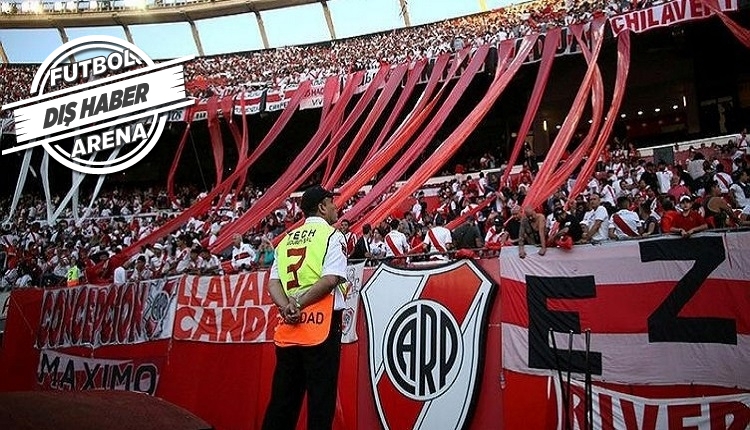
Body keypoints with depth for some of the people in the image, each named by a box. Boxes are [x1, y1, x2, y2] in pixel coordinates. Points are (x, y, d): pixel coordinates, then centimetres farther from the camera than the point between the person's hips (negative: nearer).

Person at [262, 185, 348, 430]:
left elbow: (273, 282, 7)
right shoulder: (332, 236, -1)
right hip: (321, 323, -6)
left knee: (283, 395, 12)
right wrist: (298, 304, -11)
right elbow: (330, 279, -14)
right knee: (321, 395, 1)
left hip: (288, 326, 6)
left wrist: (286, 307, -6)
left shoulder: (287, 239, 17)